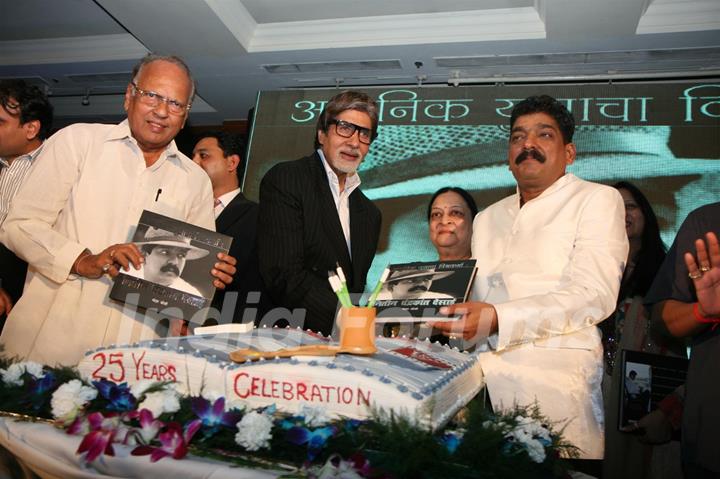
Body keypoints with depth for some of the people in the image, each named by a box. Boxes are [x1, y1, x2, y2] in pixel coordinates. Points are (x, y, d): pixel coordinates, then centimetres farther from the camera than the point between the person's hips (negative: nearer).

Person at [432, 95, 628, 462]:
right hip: (483, 362, 5)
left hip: (555, 362, -5)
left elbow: (593, 296, -10)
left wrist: (498, 319, -21)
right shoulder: (486, 219, 22)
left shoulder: (597, 200, 5)